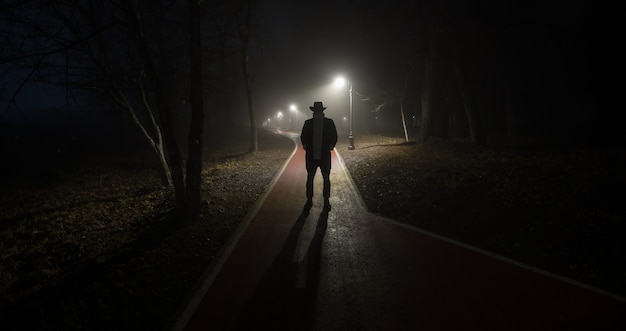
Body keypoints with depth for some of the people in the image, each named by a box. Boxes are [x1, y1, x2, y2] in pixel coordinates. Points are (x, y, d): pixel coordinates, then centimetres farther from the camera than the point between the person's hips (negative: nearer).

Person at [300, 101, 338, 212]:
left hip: (325, 156, 0)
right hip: (311, 156, 1)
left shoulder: (329, 122, -2)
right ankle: (309, 200, 20)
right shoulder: (308, 123, 0)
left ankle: (326, 201, 21)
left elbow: (334, 136, 4)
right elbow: (303, 136, 7)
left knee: (326, 178, 8)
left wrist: (331, 146, -10)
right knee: (310, 178, 7)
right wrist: (305, 145, -10)